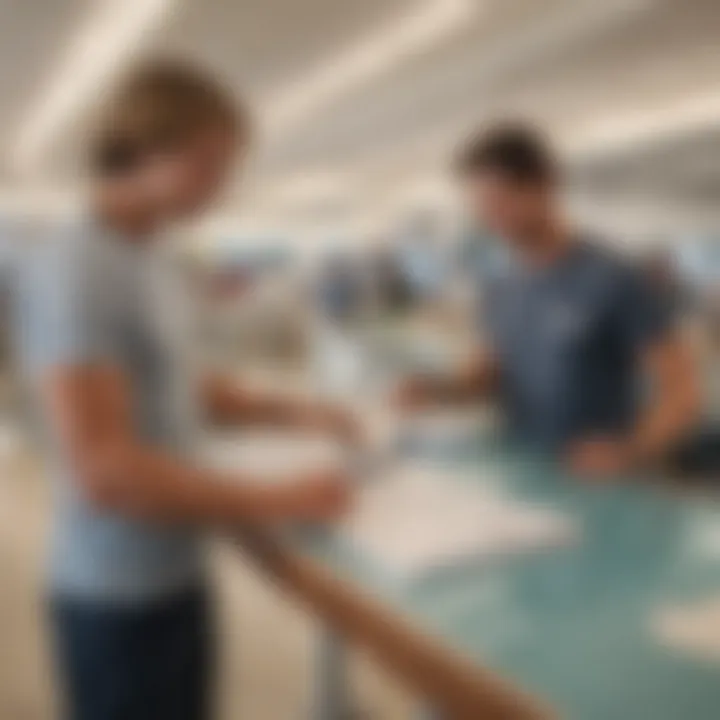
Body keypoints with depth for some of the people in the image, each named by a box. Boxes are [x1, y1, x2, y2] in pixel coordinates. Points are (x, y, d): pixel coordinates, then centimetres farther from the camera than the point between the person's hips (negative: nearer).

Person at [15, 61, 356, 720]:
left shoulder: (150, 257, 5)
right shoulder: (73, 270, -24)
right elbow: (101, 469, -29)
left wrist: (287, 412, 4)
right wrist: (278, 501, -23)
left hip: (176, 573, 9)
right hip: (120, 597, -9)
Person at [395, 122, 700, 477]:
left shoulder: (613, 280, -12)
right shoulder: (500, 289, 7)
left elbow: (682, 391, -12)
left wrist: (631, 449, -29)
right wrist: (435, 388, 3)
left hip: (600, 486, -4)